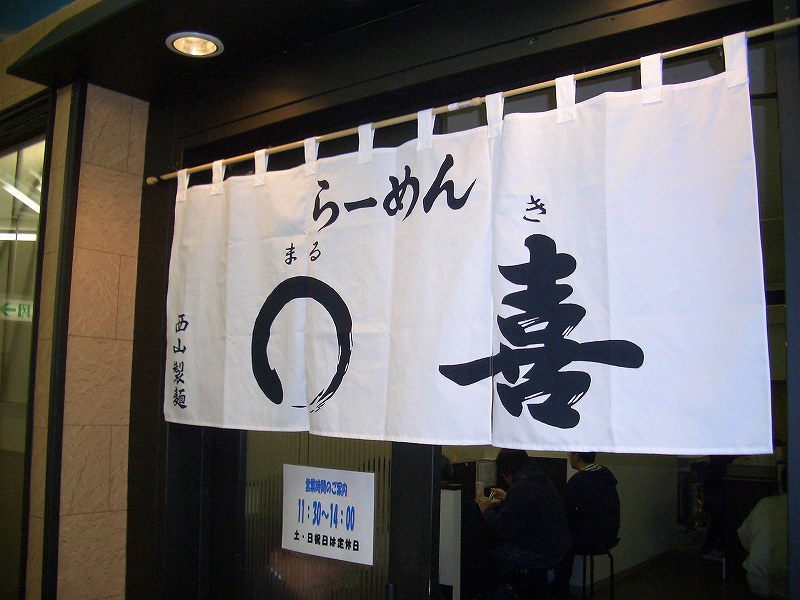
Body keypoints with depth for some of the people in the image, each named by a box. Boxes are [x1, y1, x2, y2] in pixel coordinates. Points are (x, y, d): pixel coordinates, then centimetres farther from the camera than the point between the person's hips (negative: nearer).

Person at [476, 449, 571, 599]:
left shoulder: (521, 488, -21)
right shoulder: (544, 480, 7)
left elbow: (503, 529, -18)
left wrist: (487, 510, -1)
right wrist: (507, 498, 32)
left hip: (541, 554, -9)